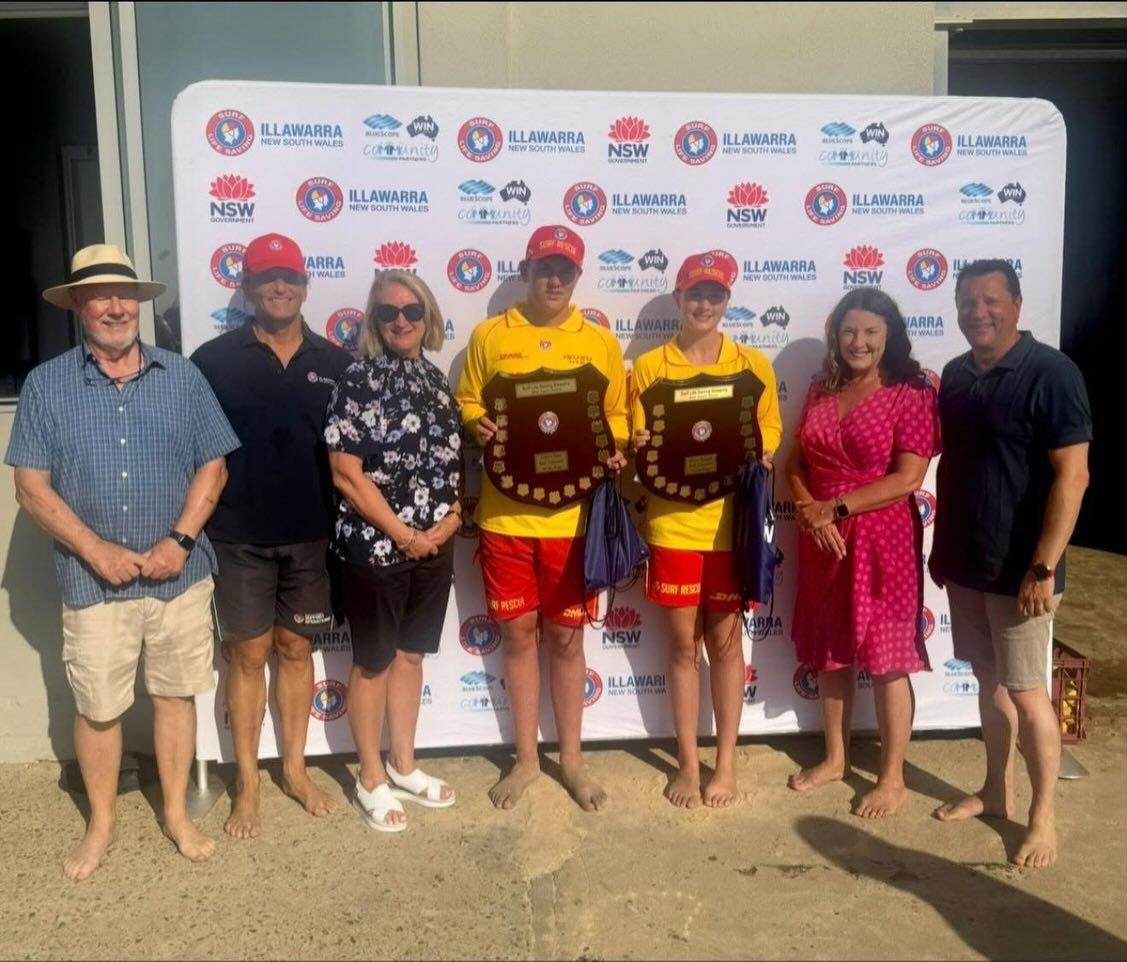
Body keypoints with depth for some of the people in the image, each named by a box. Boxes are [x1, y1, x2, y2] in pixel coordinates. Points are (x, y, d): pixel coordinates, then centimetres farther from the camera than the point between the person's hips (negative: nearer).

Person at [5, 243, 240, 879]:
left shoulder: (182, 377, 2)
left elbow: (213, 467, 2)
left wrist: (180, 540, -10)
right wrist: (96, 550, -13)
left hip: (180, 575, 1)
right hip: (94, 581, -1)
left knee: (176, 694, 12)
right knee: (97, 707, 10)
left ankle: (178, 814, 29)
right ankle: (101, 825, 30)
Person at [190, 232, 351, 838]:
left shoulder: (335, 364, 3)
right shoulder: (215, 360, -4)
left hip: (311, 533, 2)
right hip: (240, 534, -2)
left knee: (296, 649, 14)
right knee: (248, 653, 7)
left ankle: (294, 770, 28)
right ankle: (247, 784, 21)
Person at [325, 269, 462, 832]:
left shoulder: (436, 380, 7)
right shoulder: (359, 380, -12)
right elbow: (345, 474, -16)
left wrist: (452, 515, -4)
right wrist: (403, 535, -15)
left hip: (435, 545, 6)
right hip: (375, 545, -6)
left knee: (411, 654, 17)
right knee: (373, 662, 8)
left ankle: (404, 766, 32)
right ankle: (371, 780, 24)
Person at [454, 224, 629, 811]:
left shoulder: (600, 342, 4)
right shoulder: (489, 335, 3)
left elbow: (617, 417, 7)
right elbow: (466, 402, 8)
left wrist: (613, 451, -12)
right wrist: (478, 426, -13)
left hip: (573, 513, 0)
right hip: (505, 512, 0)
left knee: (567, 634, 10)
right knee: (518, 631, 10)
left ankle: (571, 758, 26)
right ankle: (526, 757, 26)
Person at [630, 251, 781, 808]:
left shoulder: (753, 365, 2)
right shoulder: (648, 367, 1)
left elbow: (769, 436, 7)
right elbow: (637, 448, 4)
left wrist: (757, 458, -13)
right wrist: (641, 450, -17)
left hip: (731, 522, 0)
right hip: (672, 523, 0)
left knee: (725, 641, 9)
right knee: (682, 643, 9)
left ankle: (726, 763, 22)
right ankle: (688, 762, 23)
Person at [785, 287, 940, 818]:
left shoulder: (911, 394, -9)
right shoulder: (820, 391, 8)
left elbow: (907, 479, -16)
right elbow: (795, 463, 7)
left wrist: (837, 508, -17)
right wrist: (808, 510, -12)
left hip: (882, 542, -6)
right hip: (823, 540, 6)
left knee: (886, 659, 3)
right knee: (830, 653, 15)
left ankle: (892, 778, 18)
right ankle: (834, 757, 32)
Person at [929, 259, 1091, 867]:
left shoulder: (1050, 373, -13)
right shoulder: (955, 376, 8)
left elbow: (1072, 475, -17)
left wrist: (1043, 567, -20)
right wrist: (941, 546, 14)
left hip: (1018, 568, -6)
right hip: (965, 563, 7)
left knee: (1026, 692, 1)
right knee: (989, 681, 17)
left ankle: (1043, 817, 17)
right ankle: (996, 792, 31)